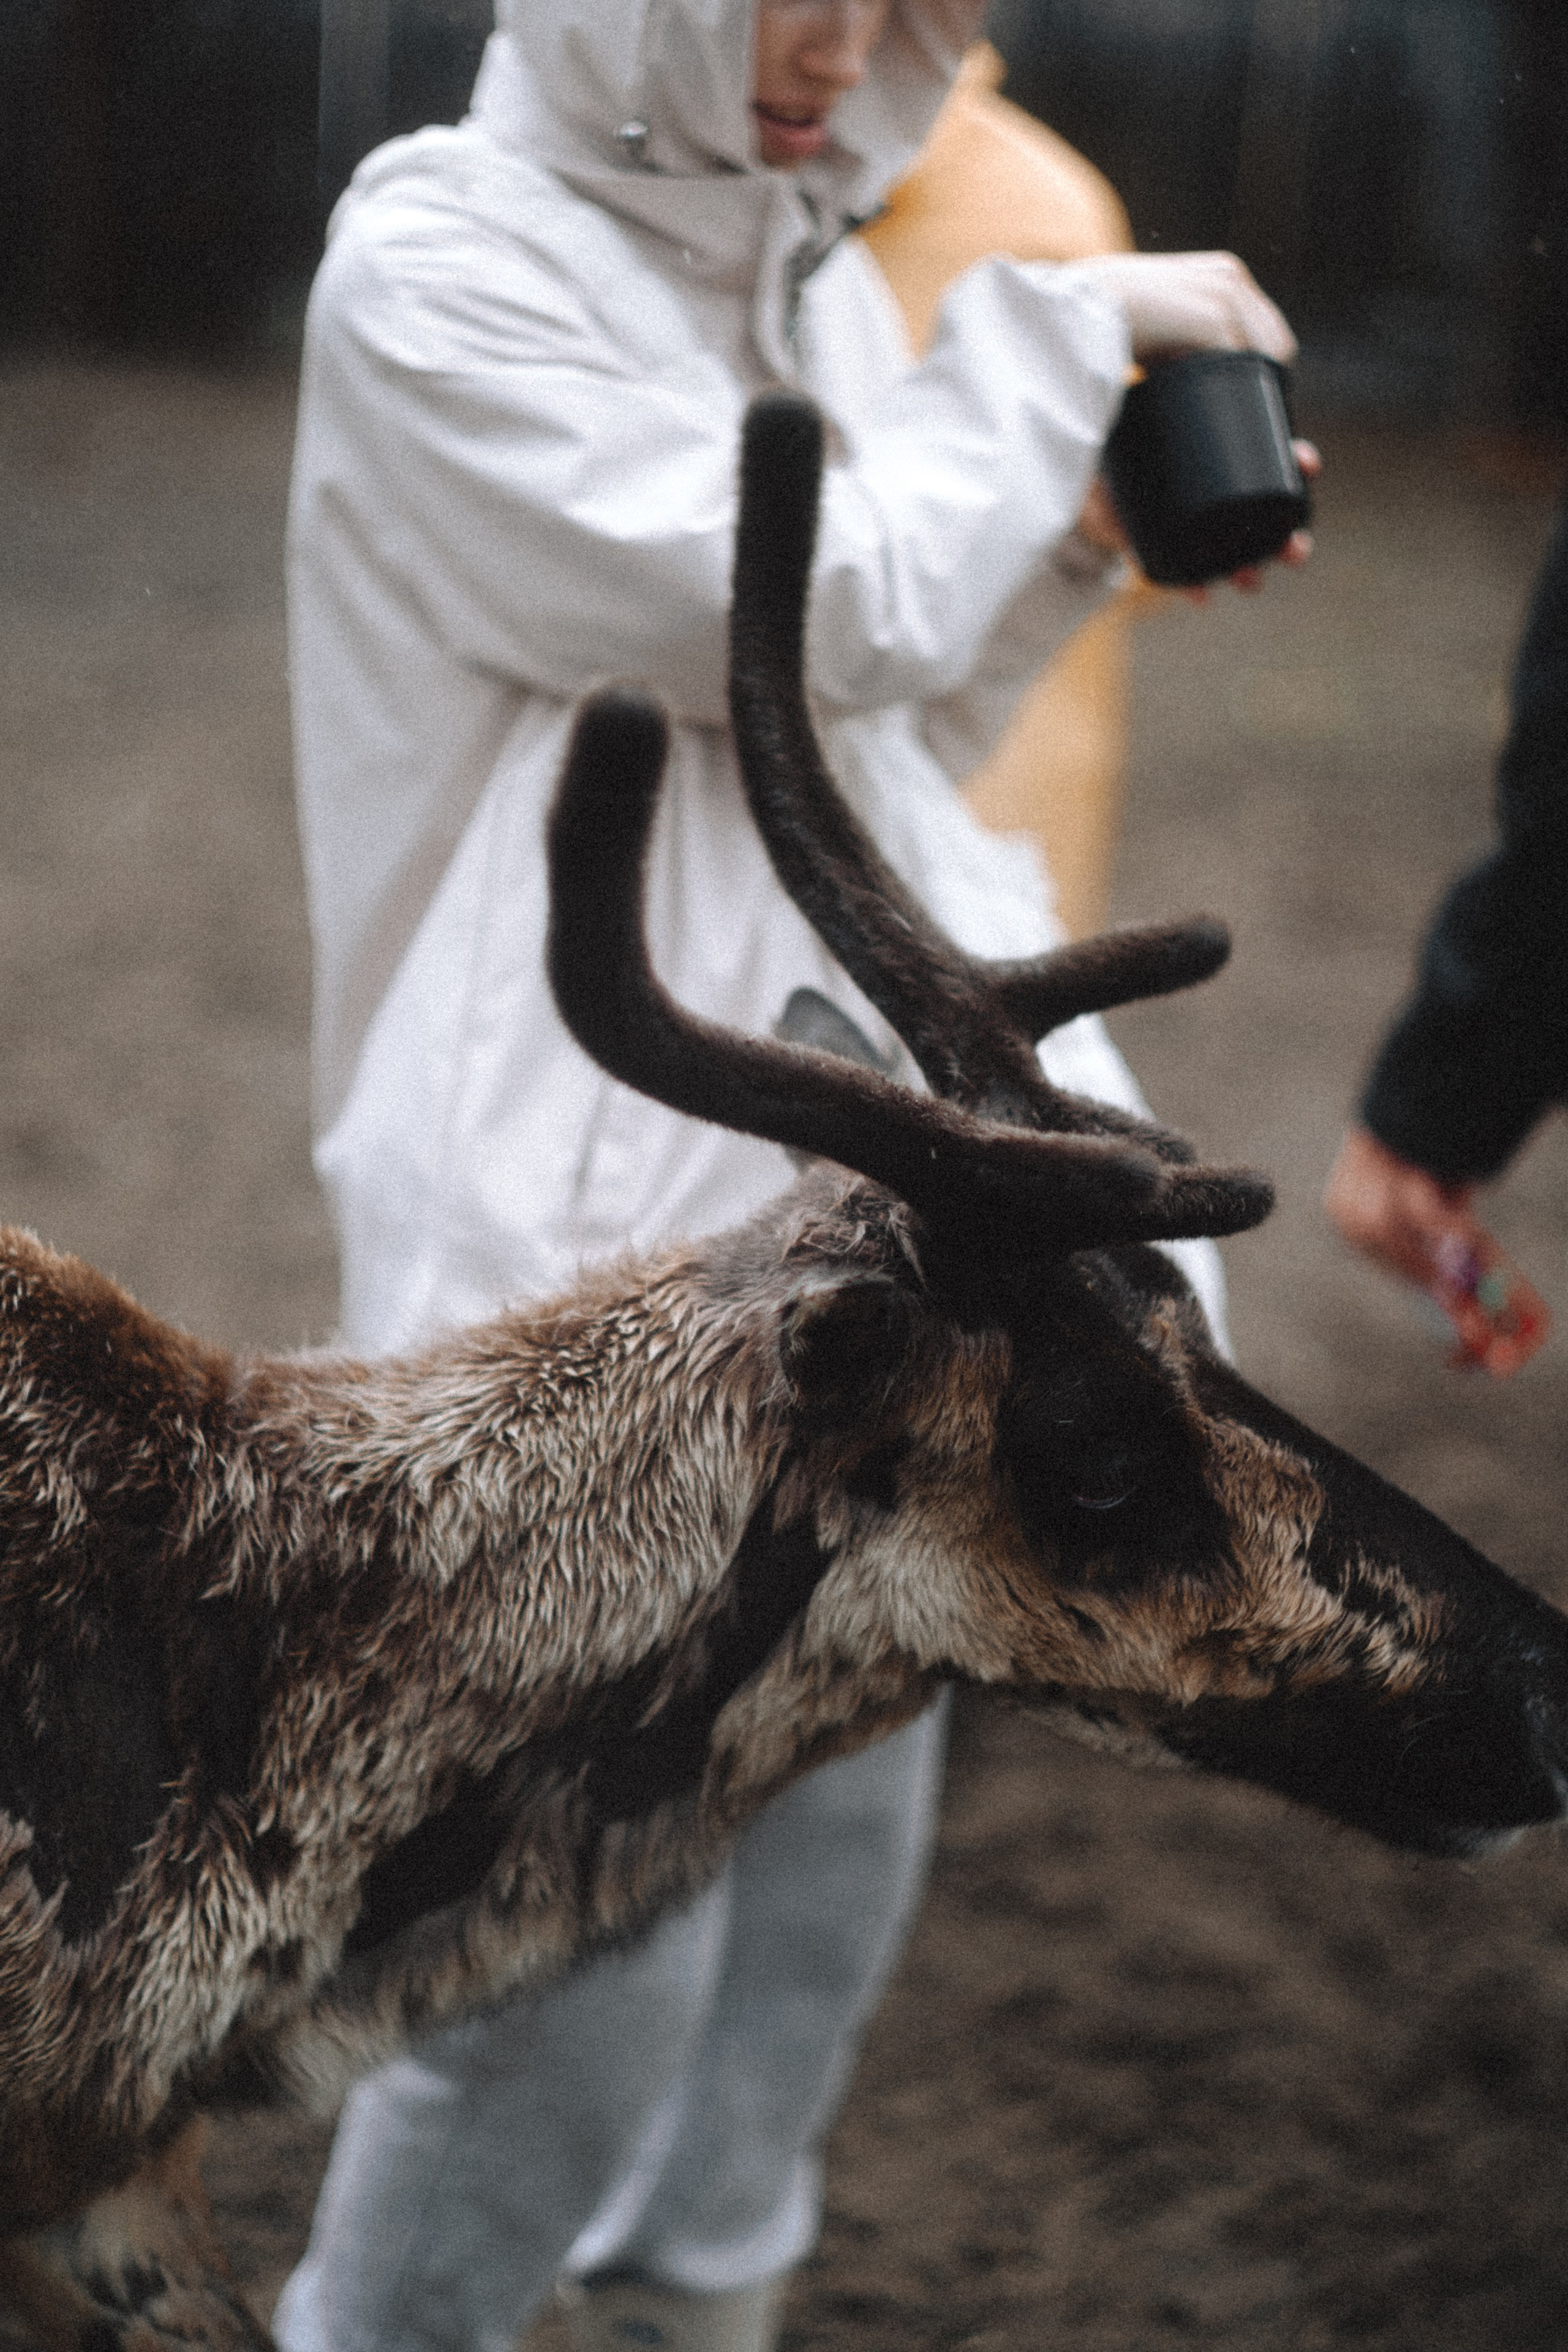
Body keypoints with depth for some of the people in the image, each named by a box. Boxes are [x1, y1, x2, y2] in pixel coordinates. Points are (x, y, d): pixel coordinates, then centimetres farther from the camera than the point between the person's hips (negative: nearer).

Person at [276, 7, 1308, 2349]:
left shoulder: (821, 277, 11)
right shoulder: (437, 264, -11)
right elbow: (811, 607, -18)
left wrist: (1083, 549, 6)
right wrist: (1058, 334, -7)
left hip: (856, 1194, 8)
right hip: (599, 1226, -8)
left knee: (837, 1853, 16)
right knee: (584, 1956, -5)